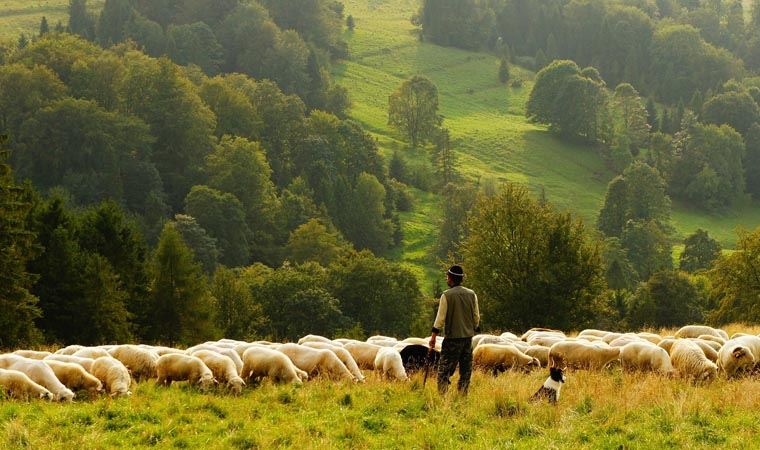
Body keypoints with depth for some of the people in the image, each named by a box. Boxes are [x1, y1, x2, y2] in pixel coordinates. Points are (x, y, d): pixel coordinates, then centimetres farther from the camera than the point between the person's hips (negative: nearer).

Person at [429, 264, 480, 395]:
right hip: (468, 336, 5)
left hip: (452, 337, -5)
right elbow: (476, 317, 9)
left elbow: (440, 318, -9)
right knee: (466, 369, 11)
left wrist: (433, 336, -3)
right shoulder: (471, 295, 5)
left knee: (444, 369, -2)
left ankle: (442, 395, -9)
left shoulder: (447, 296, -9)